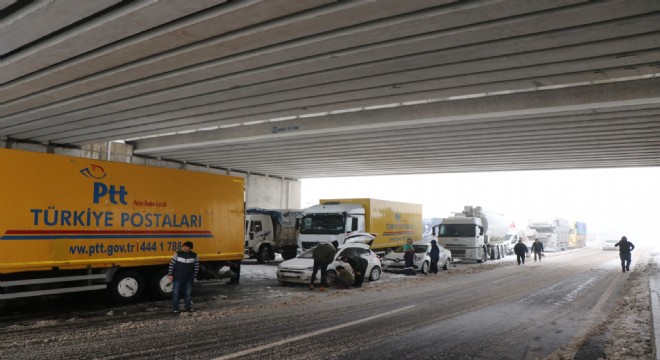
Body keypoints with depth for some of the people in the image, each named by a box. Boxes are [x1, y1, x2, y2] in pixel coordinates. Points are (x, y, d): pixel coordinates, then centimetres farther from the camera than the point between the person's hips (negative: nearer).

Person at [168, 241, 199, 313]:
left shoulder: (194, 256, -4)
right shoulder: (177, 254, -8)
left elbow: (196, 267, 4)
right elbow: (171, 264, -4)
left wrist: (194, 276, 3)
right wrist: (170, 274, -7)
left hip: (188, 279, 2)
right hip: (177, 278, -2)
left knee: (188, 293, 8)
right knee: (176, 293, 2)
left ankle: (187, 307, 22)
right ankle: (175, 308, 12)